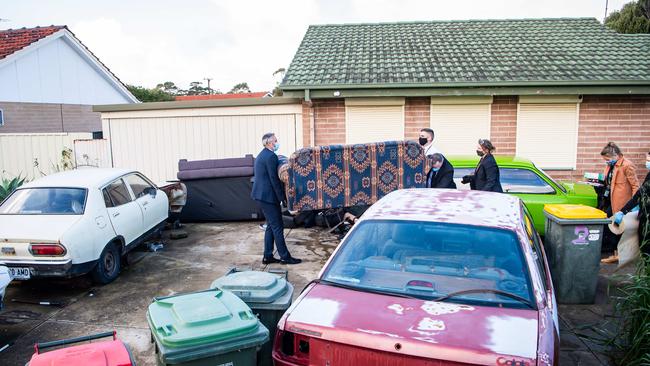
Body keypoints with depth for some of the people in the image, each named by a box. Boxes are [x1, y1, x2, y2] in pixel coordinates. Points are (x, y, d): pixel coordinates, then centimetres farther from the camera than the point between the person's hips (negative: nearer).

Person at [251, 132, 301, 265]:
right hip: (268, 196, -10)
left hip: (261, 194, 10)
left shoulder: (261, 155, 15)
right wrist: (282, 197, -13)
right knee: (277, 227, -3)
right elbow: (274, 179, -19)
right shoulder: (271, 156, -16)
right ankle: (285, 257, 4)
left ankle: (267, 256, 19)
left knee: (271, 226, 16)